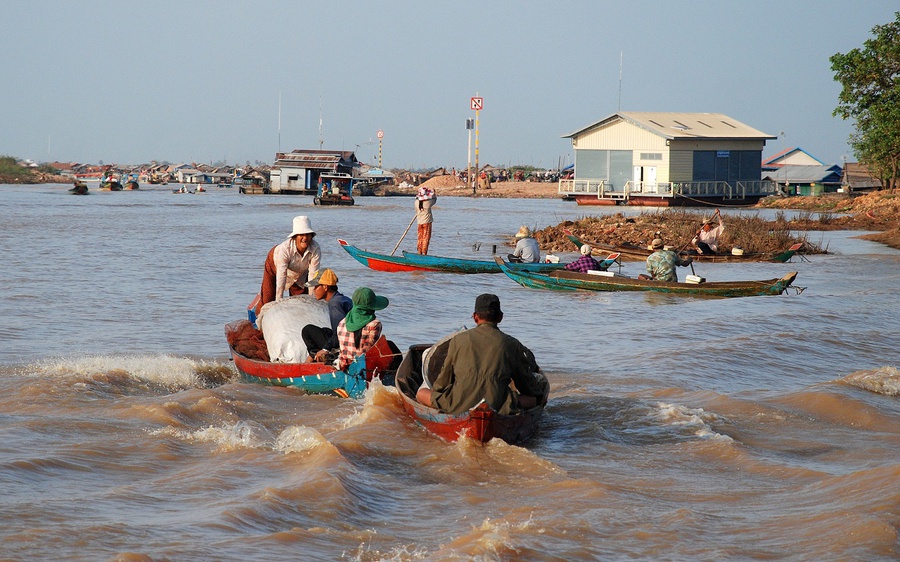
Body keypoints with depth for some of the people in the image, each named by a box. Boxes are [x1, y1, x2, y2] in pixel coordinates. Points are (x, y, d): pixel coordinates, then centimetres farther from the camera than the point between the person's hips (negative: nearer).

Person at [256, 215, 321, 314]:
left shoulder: (315, 249, -33)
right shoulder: (284, 248, -42)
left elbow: (313, 274, -27)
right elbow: (281, 276, -40)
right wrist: (279, 301, -38)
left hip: (300, 272, 3)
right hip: (275, 266, -3)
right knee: (267, 300, -2)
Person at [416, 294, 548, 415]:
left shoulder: (458, 340, 10)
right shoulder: (511, 344, 8)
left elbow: (445, 377, 18)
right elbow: (526, 383, 18)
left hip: (458, 407, 0)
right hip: (497, 407, 0)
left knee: (421, 392, 20)